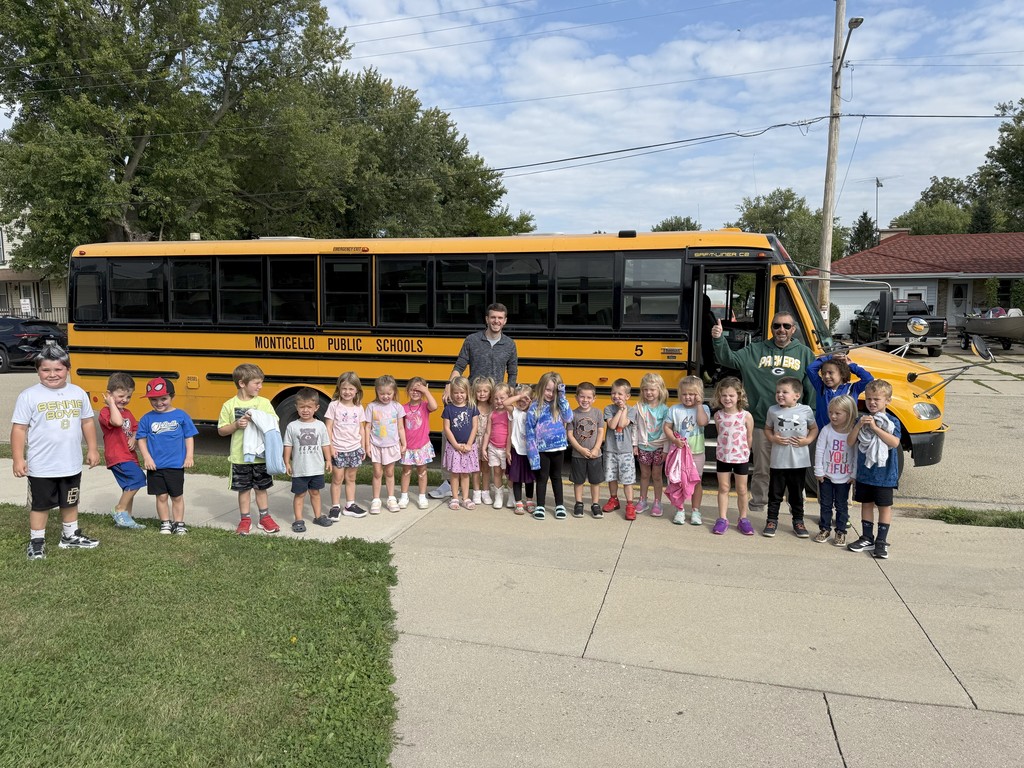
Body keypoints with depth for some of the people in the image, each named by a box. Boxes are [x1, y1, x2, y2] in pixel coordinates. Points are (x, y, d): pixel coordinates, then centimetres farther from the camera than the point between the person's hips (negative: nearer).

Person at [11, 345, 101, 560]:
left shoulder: (78, 393, 0)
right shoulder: (29, 396, -11)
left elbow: (87, 422, 8)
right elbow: (19, 429, -10)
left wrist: (92, 449, 7)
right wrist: (18, 459, -12)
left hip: (71, 464, 4)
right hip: (41, 467, -4)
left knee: (70, 502, 19)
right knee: (40, 504, 10)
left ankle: (70, 536, 35)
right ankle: (36, 542, 24)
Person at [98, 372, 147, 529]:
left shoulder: (128, 413, 16)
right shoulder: (105, 412, -11)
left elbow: (136, 429, 19)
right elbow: (117, 422, -31)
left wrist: (134, 438, -3)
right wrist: (112, 403, -20)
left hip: (130, 456, 9)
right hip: (117, 457, -9)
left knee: (130, 488, 15)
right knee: (138, 477, -24)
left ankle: (126, 518, 27)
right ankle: (120, 509, -8)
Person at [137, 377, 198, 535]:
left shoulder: (181, 415, -3)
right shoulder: (147, 419, -1)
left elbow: (189, 437, 1)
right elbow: (141, 439, 2)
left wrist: (189, 456, -4)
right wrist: (146, 457, -9)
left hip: (176, 465, -1)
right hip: (155, 466, 1)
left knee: (177, 496, 11)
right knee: (161, 496, 10)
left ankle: (179, 524, 25)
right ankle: (165, 523, 26)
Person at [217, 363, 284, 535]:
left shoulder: (264, 403, -2)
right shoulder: (229, 405, -4)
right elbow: (221, 431, 0)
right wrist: (236, 425, -17)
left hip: (261, 455, 1)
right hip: (240, 457, -1)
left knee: (261, 488, 13)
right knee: (244, 489, 10)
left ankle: (264, 518, 27)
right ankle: (245, 520, 23)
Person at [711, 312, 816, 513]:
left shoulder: (805, 354, 5)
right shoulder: (756, 350, 4)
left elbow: (812, 389, 4)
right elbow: (729, 359, -4)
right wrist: (719, 340, -20)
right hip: (762, 422, 0)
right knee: (761, 467, 11)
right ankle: (757, 503, 25)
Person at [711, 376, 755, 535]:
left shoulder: (746, 416, -12)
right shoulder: (718, 415, -4)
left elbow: (749, 437, -2)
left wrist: (743, 451, 4)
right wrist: (724, 449, 5)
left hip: (741, 457, -2)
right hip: (722, 456, 2)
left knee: (741, 490, 9)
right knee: (723, 488, 9)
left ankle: (743, 519, 22)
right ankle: (723, 519, 16)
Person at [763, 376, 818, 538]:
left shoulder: (806, 410, -3)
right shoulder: (773, 410, 0)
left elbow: (814, 428, 9)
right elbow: (767, 429, 11)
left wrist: (807, 440, -8)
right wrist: (773, 438, -9)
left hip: (799, 461, 0)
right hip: (778, 460, 1)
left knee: (796, 493, 13)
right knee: (775, 493, 7)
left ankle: (798, 521, 26)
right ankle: (772, 520, 18)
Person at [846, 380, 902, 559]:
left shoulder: (892, 422, -7)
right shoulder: (862, 420, 3)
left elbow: (894, 442, -23)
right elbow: (850, 441, -3)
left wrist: (875, 427, -25)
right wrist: (859, 425, -18)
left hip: (884, 474, -4)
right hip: (864, 472, 4)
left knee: (884, 506, 6)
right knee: (866, 504, 12)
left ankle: (881, 541, 15)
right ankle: (867, 538, 23)